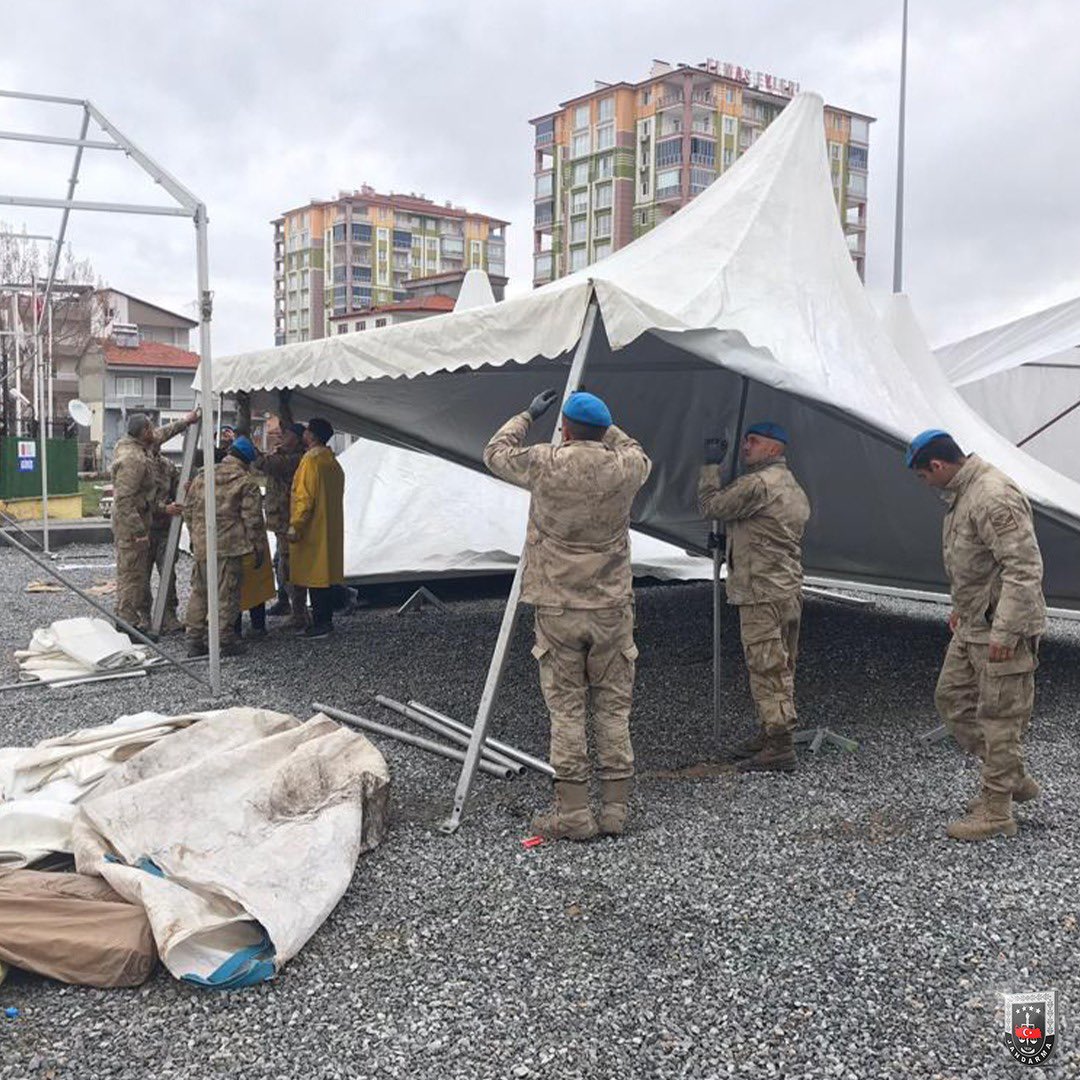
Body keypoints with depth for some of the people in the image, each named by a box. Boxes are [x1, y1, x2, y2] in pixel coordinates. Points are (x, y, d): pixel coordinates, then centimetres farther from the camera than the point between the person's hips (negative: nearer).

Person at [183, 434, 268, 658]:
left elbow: (188, 511, 16)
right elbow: (253, 520, -8)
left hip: (201, 545, 5)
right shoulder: (246, 482, -5)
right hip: (229, 546, -5)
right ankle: (226, 641, 6)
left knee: (199, 592, 13)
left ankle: (194, 640, 15)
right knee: (227, 593, 2)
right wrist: (259, 550, -1)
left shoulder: (202, 477, 11)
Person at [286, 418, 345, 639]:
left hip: (313, 530, -9)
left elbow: (305, 497, -20)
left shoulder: (311, 460, -14)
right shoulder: (333, 462, 14)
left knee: (313, 576, -5)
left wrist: (295, 527, -20)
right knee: (325, 575, 12)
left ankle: (319, 623, -3)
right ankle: (326, 620, 17)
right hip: (331, 529, 9)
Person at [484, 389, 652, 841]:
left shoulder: (545, 464, -8)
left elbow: (495, 453, 12)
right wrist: (605, 429, 33)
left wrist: (528, 415, 25)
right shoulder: (624, 468, -2)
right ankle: (616, 808, 13)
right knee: (613, 705, 9)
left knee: (566, 706, 4)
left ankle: (573, 811, 5)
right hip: (612, 606, 2)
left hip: (557, 607, -2)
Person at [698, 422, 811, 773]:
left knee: (766, 668, -7)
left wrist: (711, 466, 1)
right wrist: (727, 539, 25)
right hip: (790, 590, 10)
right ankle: (769, 734, 26)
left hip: (763, 595, -10)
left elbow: (710, 506, -10)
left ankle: (779, 747, -6)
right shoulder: (794, 488, 18)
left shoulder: (758, 483, -15)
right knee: (780, 668, 16)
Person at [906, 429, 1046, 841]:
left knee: (999, 715, -2)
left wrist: (1005, 632, -27)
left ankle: (997, 812, 9)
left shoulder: (994, 497, -23)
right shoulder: (962, 493, 10)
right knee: (952, 698, 15)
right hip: (974, 625, 11)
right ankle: (1014, 779, 27)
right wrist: (962, 606, 28)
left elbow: (1024, 568, -27)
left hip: (1002, 628, -11)